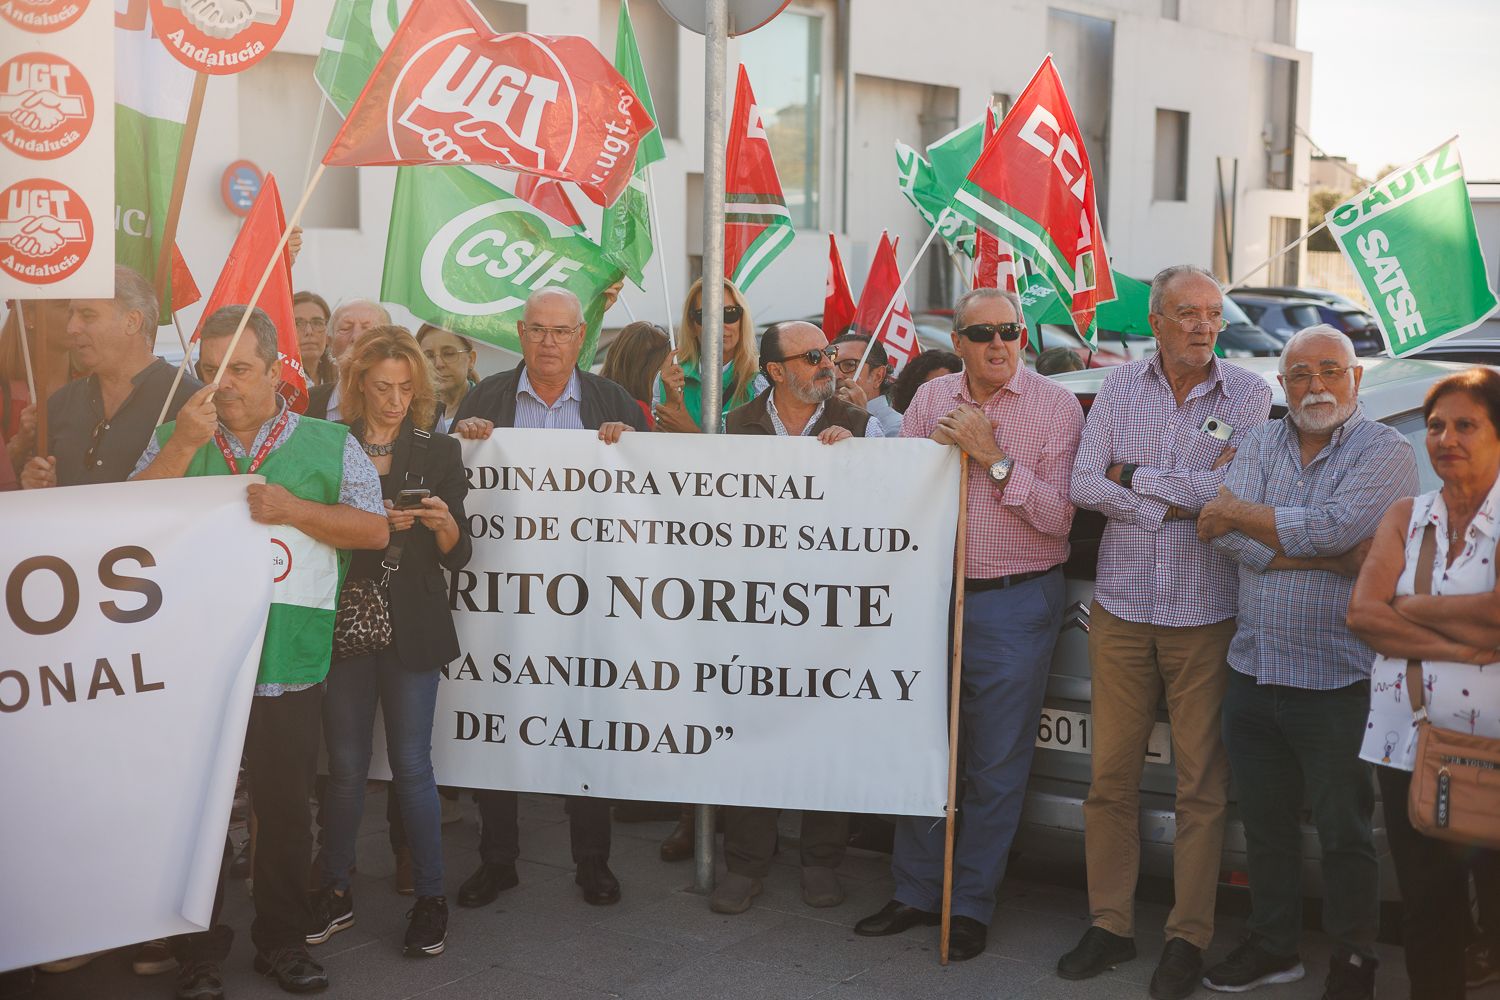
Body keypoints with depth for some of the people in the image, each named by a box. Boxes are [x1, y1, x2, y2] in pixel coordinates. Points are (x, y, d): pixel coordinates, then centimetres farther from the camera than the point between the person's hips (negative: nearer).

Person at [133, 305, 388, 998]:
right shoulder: (174, 439, 10)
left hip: (289, 662, -1)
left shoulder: (329, 443, 6)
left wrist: (295, 510, -13)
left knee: (285, 806, 7)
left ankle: (281, 939, 23)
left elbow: (374, 529, -1)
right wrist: (185, 443, -12)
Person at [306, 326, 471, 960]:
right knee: (345, 766, 6)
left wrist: (444, 523, -17)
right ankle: (334, 892, 19)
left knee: (411, 765, 0)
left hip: (411, 628, -1)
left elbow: (457, 557, 4)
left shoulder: (438, 453, 5)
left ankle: (430, 897, 10)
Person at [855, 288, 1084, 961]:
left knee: (996, 766, 4)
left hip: (1015, 605, -4)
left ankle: (972, 906, 17)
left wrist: (995, 458, -18)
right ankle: (916, 893, 25)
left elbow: (1057, 516, -12)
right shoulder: (931, 400, 8)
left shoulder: (1056, 408, -5)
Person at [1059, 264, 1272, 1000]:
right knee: (1110, 777, 7)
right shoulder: (1119, 390, 5)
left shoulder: (1248, 394, -2)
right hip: (1121, 611, 2)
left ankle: (1188, 938, 15)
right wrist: (1185, 499, -12)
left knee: (1203, 785, 3)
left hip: (1206, 616, -2)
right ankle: (1110, 925, 20)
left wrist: (1138, 480, -10)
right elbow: (1083, 485, -5)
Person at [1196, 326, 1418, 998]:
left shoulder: (1385, 452, -6)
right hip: (1253, 671, 5)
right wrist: (1333, 560, -15)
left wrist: (1240, 514, -10)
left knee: (1344, 833, 6)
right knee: (1264, 823, 16)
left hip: (1337, 683, -5)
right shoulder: (1260, 444, 8)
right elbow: (1221, 533, -8)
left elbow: (1333, 526, -23)